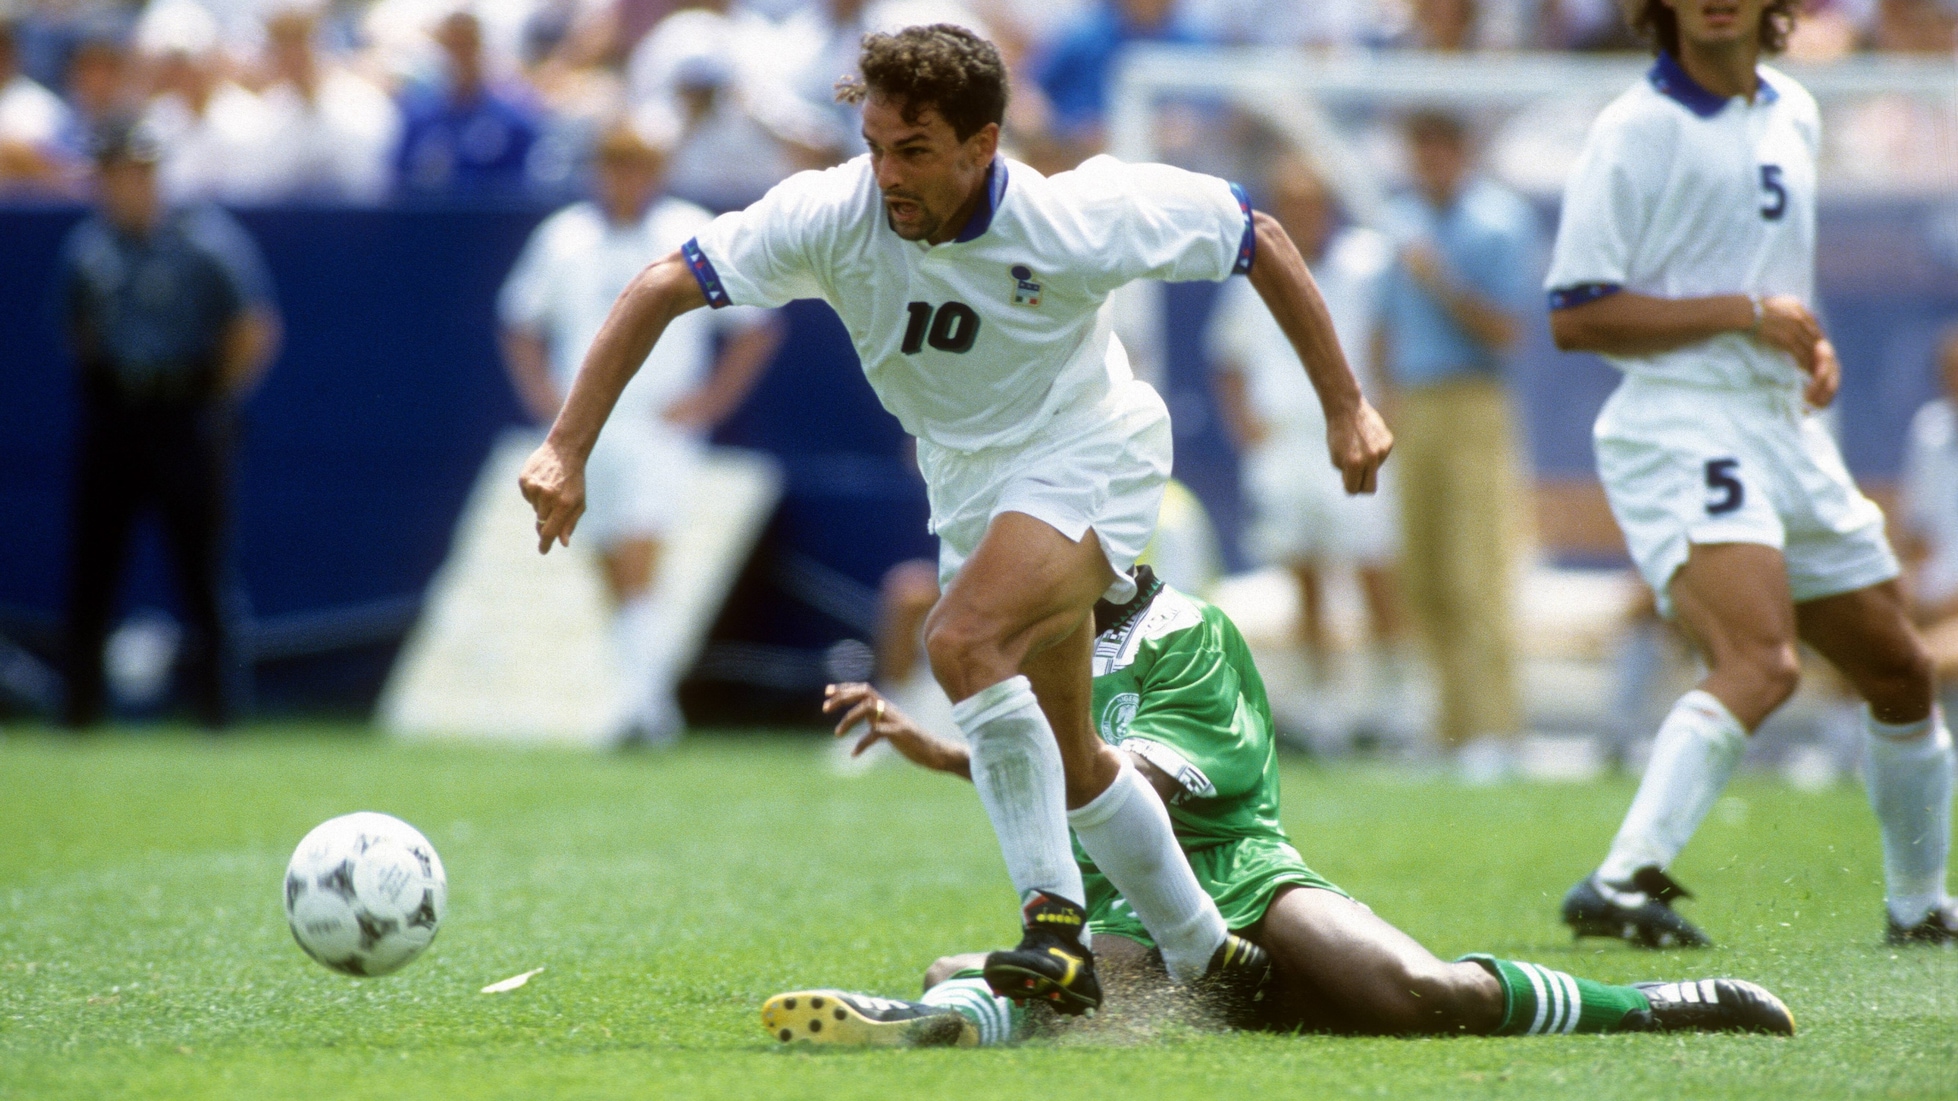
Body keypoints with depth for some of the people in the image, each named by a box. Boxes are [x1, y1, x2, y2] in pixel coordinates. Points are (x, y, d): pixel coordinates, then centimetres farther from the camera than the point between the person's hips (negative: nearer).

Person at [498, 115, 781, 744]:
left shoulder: (696, 238, -1)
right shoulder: (563, 237, 8)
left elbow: (757, 328, 3)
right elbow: (521, 324, 18)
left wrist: (708, 401, -5)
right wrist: (543, 394, 4)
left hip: (660, 428, -4)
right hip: (583, 432, 4)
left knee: (639, 568, -19)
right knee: (618, 580, 7)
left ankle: (643, 705, -26)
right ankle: (655, 707, 16)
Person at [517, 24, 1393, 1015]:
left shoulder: (1074, 219, -27)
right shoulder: (832, 216, -21)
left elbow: (1260, 239, -13)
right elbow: (662, 288, -18)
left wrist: (1344, 405, -8)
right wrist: (567, 448, -25)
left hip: (1087, 457, -5)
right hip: (967, 481, 6)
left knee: (962, 640, -31)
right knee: (1069, 765, 13)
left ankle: (1056, 922, -26)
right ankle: (1204, 952, 33)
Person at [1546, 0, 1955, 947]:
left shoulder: (1795, 115, 14)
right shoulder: (1636, 131, -9)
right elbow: (1576, 318, -13)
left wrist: (1812, 344, 9)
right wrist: (1744, 313, -16)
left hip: (1788, 428, 8)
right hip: (1681, 430, -8)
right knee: (1762, 663, -29)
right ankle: (1623, 882, -35)